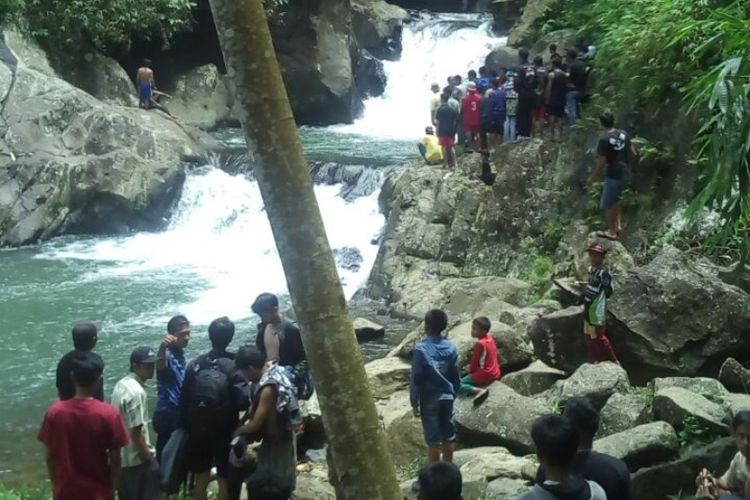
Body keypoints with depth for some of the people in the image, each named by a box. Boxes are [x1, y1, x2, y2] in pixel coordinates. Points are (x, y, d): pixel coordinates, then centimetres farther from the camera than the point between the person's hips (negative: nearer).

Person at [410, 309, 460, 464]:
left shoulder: (421, 349, -17)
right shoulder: (451, 347, -3)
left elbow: (416, 379, -13)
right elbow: (455, 376, 5)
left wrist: (414, 402, -4)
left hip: (429, 399, -4)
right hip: (447, 397, 4)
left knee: (433, 440, 4)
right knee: (448, 437, 15)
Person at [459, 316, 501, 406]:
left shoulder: (480, 344, -23)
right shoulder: (490, 337, 2)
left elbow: (475, 361, -12)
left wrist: (471, 372, 4)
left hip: (485, 375, -9)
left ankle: (479, 390, -26)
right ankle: (481, 386, 9)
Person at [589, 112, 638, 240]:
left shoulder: (604, 140, -22)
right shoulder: (624, 134, -1)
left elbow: (601, 163, -18)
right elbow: (633, 153, 8)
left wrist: (593, 177, -4)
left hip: (613, 175, -8)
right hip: (625, 173, 8)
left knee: (607, 204, 8)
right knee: (615, 200, 25)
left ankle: (611, 231, 16)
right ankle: (618, 225, 27)